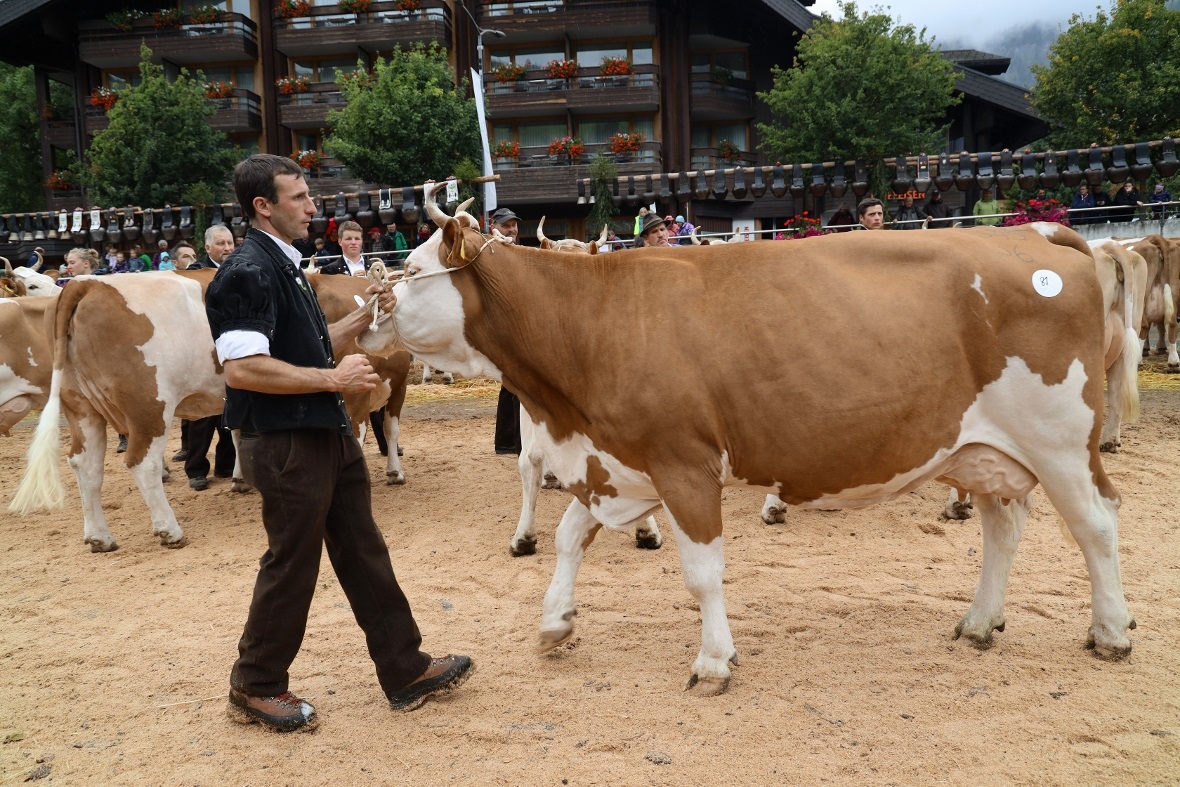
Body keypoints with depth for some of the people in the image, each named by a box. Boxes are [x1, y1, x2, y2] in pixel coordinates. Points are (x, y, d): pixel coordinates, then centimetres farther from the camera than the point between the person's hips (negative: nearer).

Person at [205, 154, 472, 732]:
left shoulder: (285, 266, 15)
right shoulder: (248, 272, -16)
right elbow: (242, 368, -25)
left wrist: (363, 317, 10)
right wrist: (333, 378, -22)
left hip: (328, 434, 10)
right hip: (283, 441, -10)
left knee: (363, 552, 13)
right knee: (292, 564, 3)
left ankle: (405, 671, 24)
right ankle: (255, 688, 24)